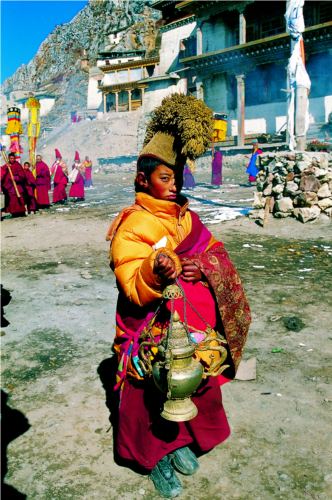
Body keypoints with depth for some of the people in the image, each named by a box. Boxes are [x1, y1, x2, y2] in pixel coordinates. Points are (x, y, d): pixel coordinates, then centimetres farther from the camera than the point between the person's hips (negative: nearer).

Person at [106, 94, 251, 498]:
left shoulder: (185, 216, 5)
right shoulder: (132, 227, -16)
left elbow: (215, 252, 7)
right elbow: (134, 289, -24)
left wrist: (202, 268, -15)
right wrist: (154, 271, -45)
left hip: (195, 329, 7)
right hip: (154, 335, -6)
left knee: (193, 389, 20)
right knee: (153, 396, 10)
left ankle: (180, 442, 44)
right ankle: (154, 458, 34)